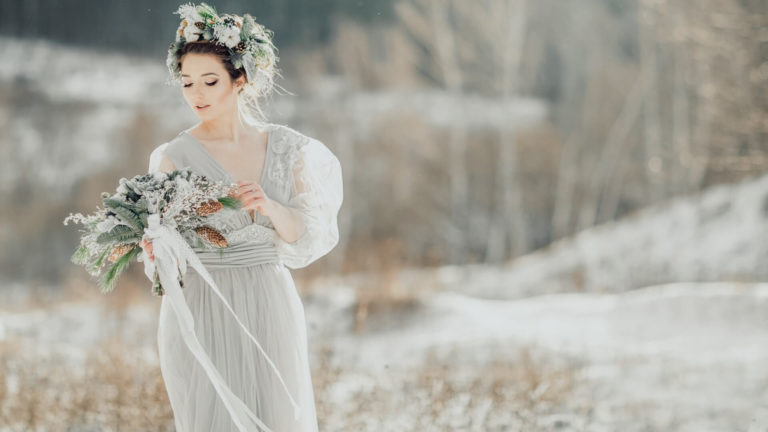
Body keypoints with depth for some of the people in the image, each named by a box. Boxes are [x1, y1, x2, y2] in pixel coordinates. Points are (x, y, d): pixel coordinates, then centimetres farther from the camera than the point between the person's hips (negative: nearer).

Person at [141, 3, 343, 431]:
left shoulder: (286, 147, 5)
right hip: (203, 311, -2)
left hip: (272, 310, 2)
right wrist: (156, 251, -27)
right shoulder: (175, 156, -3)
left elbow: (304, 234, 2)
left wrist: (271, 207, -18)